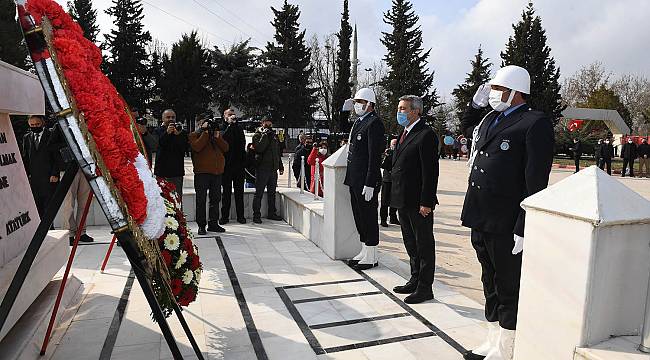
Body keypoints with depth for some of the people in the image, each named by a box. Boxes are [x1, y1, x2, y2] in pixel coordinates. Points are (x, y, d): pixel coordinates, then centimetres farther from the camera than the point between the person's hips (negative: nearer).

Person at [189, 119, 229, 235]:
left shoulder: (218, 134, 17)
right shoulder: (194, 135, 5)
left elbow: (225, 148, 6)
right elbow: (197, 147, -16)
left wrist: (217, 137, -6)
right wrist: (206, 133, -12)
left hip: (217, 172, 5)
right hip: (202, 172, -5)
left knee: (216, 199, 10)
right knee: (201, 200, -2)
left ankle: (213, 223, 20)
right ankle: (201, 225, 5)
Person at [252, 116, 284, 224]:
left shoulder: (274, 135, 18)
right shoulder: (257, 135, -1)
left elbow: (278, 152, 23)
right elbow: (259, 148, -20)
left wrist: (280, 166, 19)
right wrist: (265, 135, -18)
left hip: (273, 169, 6)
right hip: (262, 168, -6)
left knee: (272, 192, 12)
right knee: (259, 193, -2)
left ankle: (272, 213, 21)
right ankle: (256, 215, 2)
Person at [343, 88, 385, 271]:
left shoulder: (374, 123, -13)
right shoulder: (358, 122, 17)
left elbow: (374, 156, -19)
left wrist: (369, 184, -22)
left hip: (366, 181, -10)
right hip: (355, 180, 10)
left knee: (369, 218, 0)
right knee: (359, 217, 16)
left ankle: (371, 257, 12)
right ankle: (364, 251, 28)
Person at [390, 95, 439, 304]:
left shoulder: (426, 135, -13)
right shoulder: (404, 134, 15)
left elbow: (431, 171, -18)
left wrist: (426, 202, -21)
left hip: (418, 202, -9)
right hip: (403, 201, 9)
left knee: (424, 245, 4)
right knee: (411, 244, 19)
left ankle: (425, 288, 15)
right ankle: (415, 281, 33)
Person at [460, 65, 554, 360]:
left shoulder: (535, 123, -10)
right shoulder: (489, 119, 14)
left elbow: (536, 183, -15)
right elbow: (464, 127, 36)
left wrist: (523, 229, -19)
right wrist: (475, 104, 18)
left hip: (506, 225, -8)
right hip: (481, 220, 8)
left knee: (509, 290, 9)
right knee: (490, 285, 20)